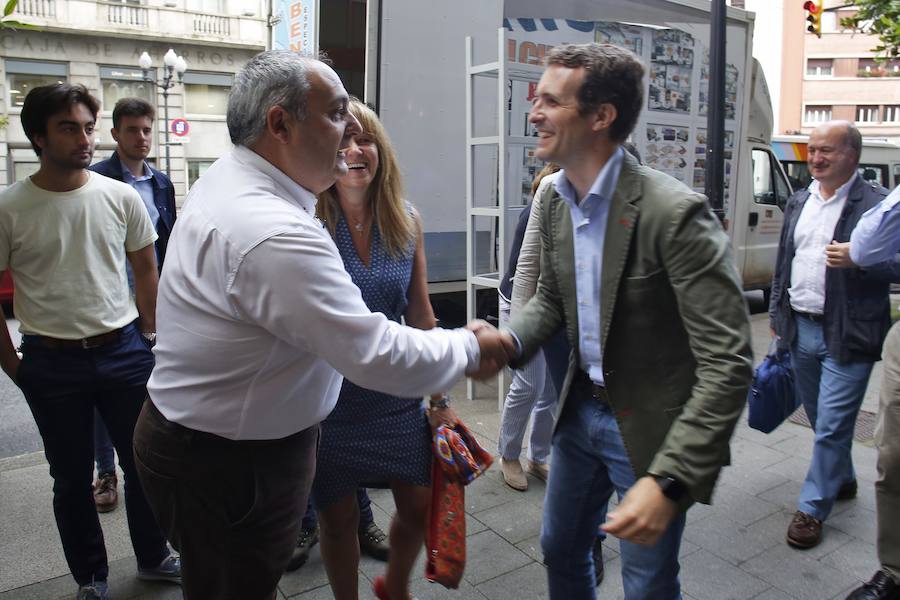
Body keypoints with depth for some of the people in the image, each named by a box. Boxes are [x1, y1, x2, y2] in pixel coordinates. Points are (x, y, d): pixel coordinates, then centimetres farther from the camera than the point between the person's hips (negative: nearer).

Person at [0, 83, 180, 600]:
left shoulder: (121, 197, -2)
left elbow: (146, 270, 9)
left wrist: (145, 336, 7)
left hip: (124, 353, 2)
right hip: (52, 364, -1)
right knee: (72, 479, 14)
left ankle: (153, 557, 36)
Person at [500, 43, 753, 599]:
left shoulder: (675, 211, -26)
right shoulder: (557, 201, -2)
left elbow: (728, 363, -25)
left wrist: (671, 479, -31)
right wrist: (505, 341, -12)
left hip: (649, 426, -6)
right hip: (581, 408, 7)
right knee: (561, 548, 24)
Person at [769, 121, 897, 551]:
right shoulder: (799, 202, 12)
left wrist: (856, 260, -25)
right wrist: (777, 313, 17)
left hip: (847, 337, -6)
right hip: (801, 329, 7)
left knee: (831, 427, 0)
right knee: (822, 421, 20)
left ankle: (812, 508, 14)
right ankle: (842, 480, 42)